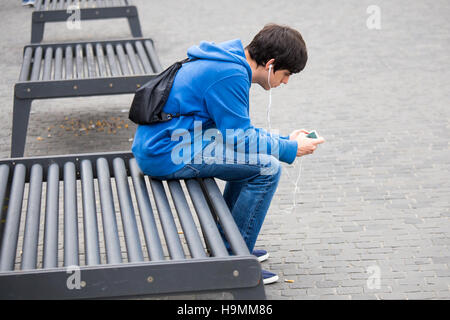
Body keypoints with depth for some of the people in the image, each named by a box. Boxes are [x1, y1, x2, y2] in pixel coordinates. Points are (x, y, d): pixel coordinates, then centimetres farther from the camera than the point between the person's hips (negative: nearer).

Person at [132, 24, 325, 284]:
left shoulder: (230, 62, 15)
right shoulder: (230, 76, -18)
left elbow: (237, 129, 23)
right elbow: (239, 137, -16)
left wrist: (284, 140, 17)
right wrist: (290, 149, -6)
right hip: (169, 154, -11)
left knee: (252, 158, 21)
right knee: (267, 167, -13)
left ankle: (224, 244, 25)